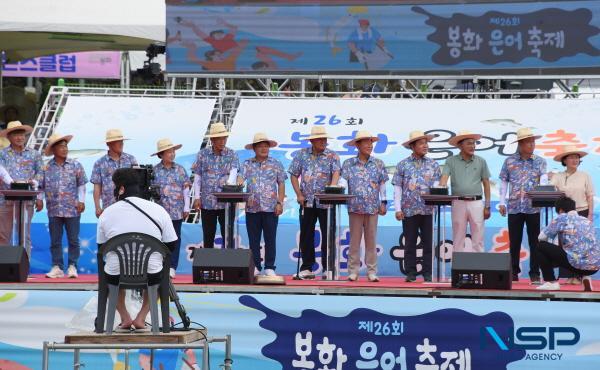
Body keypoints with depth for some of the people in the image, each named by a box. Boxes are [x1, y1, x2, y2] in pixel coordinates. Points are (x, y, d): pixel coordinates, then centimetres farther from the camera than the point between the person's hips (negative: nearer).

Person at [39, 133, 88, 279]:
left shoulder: (75, 165, 2)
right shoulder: (47, 168, 4)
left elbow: (81, 185, 5)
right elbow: (41, 186, 10)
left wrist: (81, 201, -3)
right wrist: (39, 199, 0)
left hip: (72, 209, -1)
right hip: (54, 210, 1)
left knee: (73, 240, 2)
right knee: (55, 240, 5)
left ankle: (72, 266, 10)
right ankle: (57, 267, 11)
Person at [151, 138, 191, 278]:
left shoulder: (180, 169, 4)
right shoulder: (155, 170, 1)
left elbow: (186, 189, 6)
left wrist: (186, 208, 3)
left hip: (177, 211, 1)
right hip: (160, 210, -1)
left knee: (175, 239, 3)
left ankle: (172, 267, 7)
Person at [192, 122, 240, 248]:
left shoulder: (232, 155, 2)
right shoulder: (202, 154, 5)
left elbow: (233, 172, -13)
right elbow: (197, 177, 7)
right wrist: (197, 197, 0)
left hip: (226, 202, -1)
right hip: (207, 203, 1)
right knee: (208, 237, 8)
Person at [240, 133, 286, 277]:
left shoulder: (276, 164, 7)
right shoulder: (247, 164, 8)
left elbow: (281, 184, 7)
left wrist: (280, 202, -3)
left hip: (271, 208, -1)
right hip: (252, 208, 1)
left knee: (270, 239, 0)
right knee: (253, 239, 6)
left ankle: (269, 267, 5)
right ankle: (255, 266, 13)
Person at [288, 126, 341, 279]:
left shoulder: (332, 156, 1)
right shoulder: (302, 155, 7)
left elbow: (336, 173, -12)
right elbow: (294, 175, 10)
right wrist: (299, 194, -1)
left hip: (326, 202, -2)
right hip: (307, 202, 2)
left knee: (328, 235, -1)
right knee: (306, 235, 5)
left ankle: (327, 268, 5)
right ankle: (306, 268, 11)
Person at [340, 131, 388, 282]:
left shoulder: (378, 164, 7)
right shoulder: (349, 164, 3)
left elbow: (382, 184, 10)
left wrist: (383, 202, 5)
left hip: (373, 207, 1)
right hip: (355, 206, -1)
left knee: (371, 240, 4)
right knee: (354, 239, 2)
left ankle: (372, 271, 9)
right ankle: (353, 271, 6)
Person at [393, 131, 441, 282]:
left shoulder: (433, 165, 9)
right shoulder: (403, 165, 5)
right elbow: (397, 188, 3)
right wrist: (398, 209, -3)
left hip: (428, 210, 1)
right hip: (409, 210, -1)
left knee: (428, 243, 1)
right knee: (410, 243, 3)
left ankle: (428, 273, 7)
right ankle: (410, 273, 9)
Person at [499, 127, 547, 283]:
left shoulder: (540, 161, 5)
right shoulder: (509, 161, 6)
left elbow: (544, 177, -8)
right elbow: (503, 182, 10)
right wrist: (502, 202, 4)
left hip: (533, 207, -1)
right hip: (514, 207, 1)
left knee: (534, 241, 0)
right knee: (514, 241, 6)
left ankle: (535, 273, 6)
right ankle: (514, 272, 16)